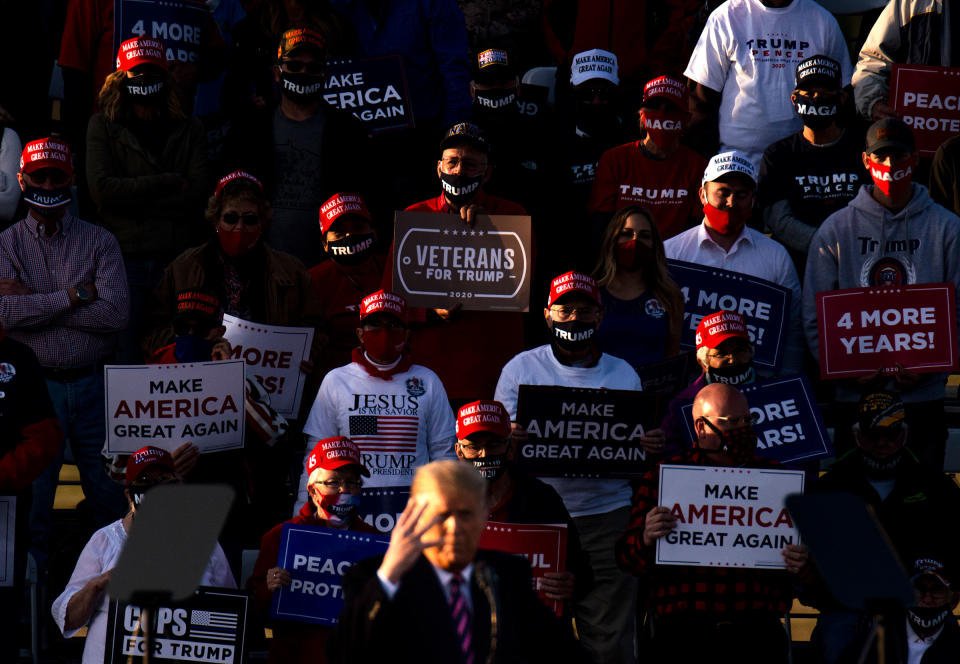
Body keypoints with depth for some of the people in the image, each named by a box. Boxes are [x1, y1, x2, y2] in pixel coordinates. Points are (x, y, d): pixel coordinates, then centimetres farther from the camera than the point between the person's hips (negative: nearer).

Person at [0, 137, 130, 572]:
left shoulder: (100, 242, 4)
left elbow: (116, 313, -12)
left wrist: (35, 304, -13)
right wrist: (76, 296, -15)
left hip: (93, 384, 0)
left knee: (108, 493, 4)